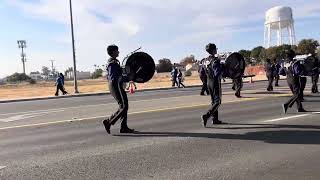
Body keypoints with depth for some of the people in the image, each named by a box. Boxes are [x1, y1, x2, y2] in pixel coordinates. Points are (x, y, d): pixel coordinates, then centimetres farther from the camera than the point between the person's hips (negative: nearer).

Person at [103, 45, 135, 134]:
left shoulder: (114, 62, 17)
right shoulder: (112, 63, -14)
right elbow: (113, 78, -22)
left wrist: (127, 77, 17)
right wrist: (127, 78, -20)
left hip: (115, 86, 10)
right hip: (116, 85, -10)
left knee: (124, 106, 10)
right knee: (123, 106, -9)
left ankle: (124, 127, 12)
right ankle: (108, 122, -4)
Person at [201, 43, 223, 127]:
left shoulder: (206, 60, 7)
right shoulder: (215, 60, -18)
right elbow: (217, 74, -24)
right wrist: (221, 67, -5)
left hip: (209, 82, 8)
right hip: (215, 83, -8)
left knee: (213, 101, 16)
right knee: (217, 102, -2)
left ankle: (215, 119, 21)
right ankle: (206, 116, -17)